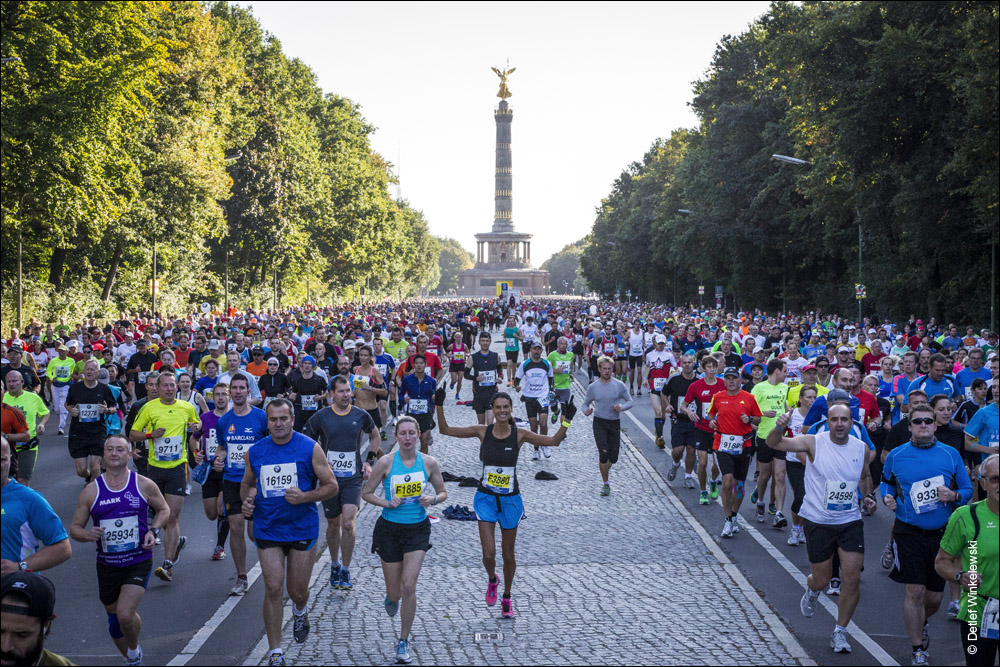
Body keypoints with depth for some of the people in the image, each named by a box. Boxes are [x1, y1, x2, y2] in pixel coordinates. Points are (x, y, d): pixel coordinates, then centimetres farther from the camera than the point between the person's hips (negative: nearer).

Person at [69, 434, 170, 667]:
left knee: (125, 615, -18)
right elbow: (75, 528, 4)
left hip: (139, 562, -2)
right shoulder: (91, 491, -3)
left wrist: (153, 530, -6)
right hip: (107, 565, 3)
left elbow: (163, 509, 12)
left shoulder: (144, 485, -4)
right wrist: (87, 535, -19)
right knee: (114, 619, 14)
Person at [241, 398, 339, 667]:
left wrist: (304, 497, -20)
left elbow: (331, 485, -4)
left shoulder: (309, 448, -7)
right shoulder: (255, 452, 2)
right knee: (273, 589, -5)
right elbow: (247, 484, 19)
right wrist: (246, 502, -3)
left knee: (297, 590, 8)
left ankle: (299, 612, 47)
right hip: (267, 530, 1)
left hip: (303, 529, -1)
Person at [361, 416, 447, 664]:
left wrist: (433, 499, -13)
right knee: (395, 592, 8)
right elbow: (366, 493, -1)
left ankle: (404, 642, 7)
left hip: (417, 529, 0)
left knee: (409, 587, -11)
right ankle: (391, 597, 49)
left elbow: (443, 492, 8)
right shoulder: (386, 462, -10)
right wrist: (387, 503, -17)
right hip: (389, 529, 0)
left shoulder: (429, 463, -4)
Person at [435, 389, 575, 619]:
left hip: (510, 499, 0)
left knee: (508, 554, 10)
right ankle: (492, 580, 24)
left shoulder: (520, 434, -6)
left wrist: (566, 421, -24)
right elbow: (445, 430, -3)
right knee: (489, 553, -11)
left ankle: (507, 599, 32)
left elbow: (553, 441, -10)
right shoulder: (482, 432, -5)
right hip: (485, 498, 0)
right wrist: (439, 406, -15)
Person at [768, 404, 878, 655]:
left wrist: (868, 497, 1)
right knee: (821, 580, 7)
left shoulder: (861, 448, 0)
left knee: (853, 579, -4)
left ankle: (840, 632, 15)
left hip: (850, 522, 3)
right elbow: (773, 443, -21)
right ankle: (811, 591, 46)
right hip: (818, 522, -3)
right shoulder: (814, 443, -12)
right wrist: (779, 428, -43)